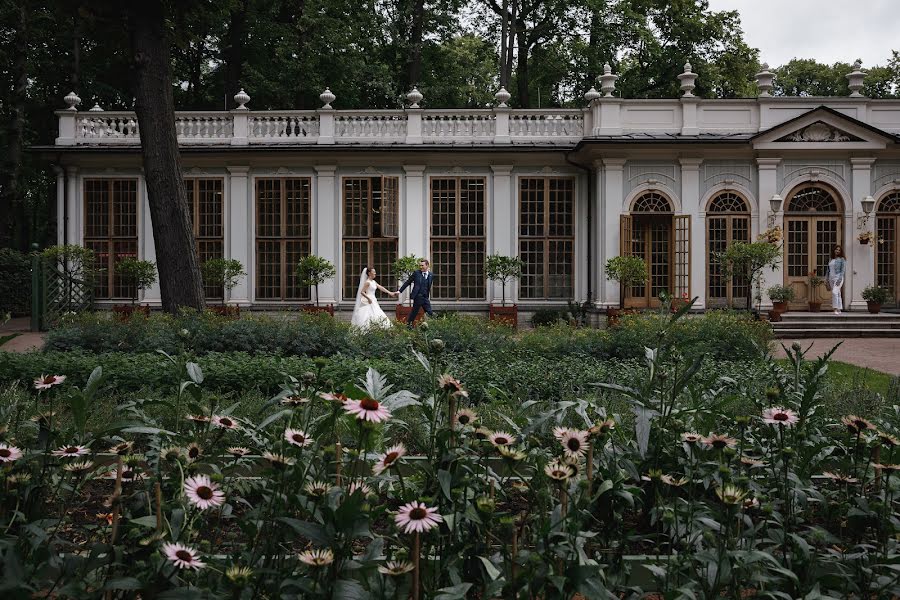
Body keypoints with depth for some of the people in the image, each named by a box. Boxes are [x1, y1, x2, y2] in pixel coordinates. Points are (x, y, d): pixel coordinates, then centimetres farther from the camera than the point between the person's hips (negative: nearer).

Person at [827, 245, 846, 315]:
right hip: (831, 278, 6)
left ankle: (836, 309, -26)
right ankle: (839, 310, 9)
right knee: (837, 294, 8)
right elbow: (828, 271, 18)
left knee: (834, 292, -24)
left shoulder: (842, 259, -1)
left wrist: (840, 279, -19)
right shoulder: (831, 260, 17)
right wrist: (828, 281, 12)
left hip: (838, 278, -6)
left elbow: (843, 270, -8)